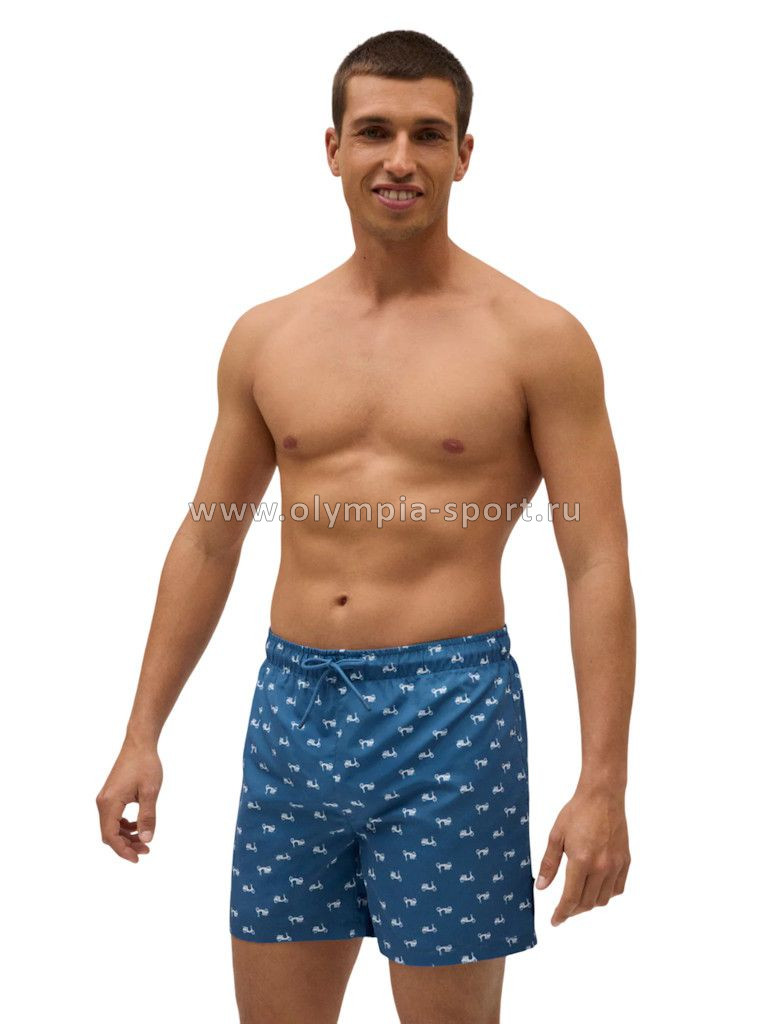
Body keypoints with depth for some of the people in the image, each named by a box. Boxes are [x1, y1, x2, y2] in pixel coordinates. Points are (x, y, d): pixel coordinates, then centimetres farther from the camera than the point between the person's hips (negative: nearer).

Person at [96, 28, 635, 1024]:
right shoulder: (264, 338, 8)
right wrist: (142, 735, 11)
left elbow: (598, 565, -7)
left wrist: (602, 784, -13)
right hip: (291, 706, 4)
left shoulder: (536, 338, -4)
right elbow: (207, 540, 13)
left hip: (447, 711, -4)